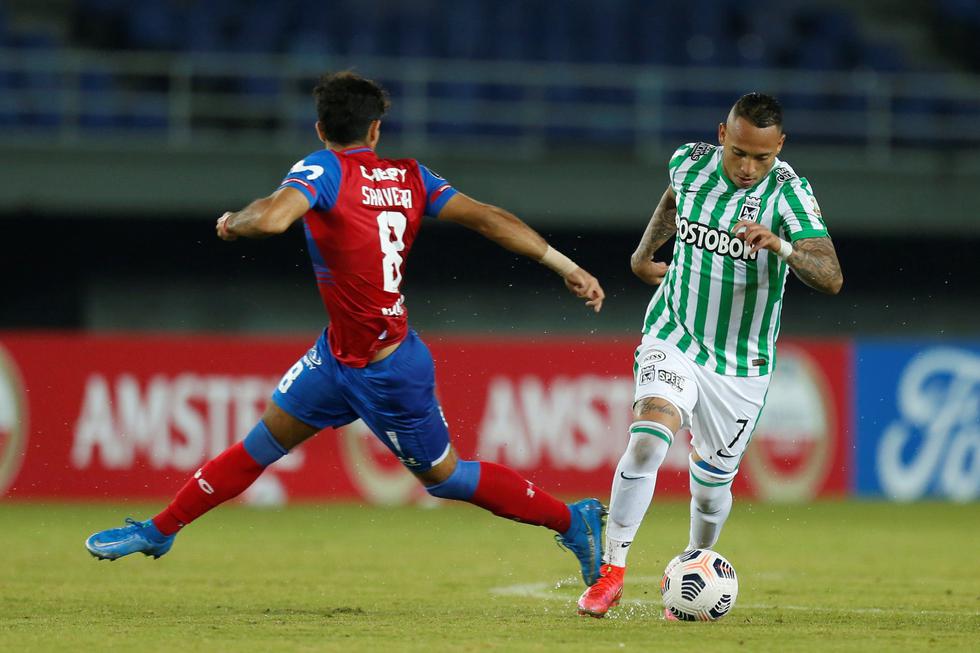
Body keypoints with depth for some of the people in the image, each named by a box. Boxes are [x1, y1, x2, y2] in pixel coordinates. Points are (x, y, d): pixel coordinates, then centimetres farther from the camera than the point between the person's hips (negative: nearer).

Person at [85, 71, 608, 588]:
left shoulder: (323, 170, -20)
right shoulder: (409, 176, 0)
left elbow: (271, 218, -37)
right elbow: (486, 218, -7)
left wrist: (232, 223, -13)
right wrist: (567, 267, -7)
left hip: (387, 373, -8)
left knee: (443, 476, 8)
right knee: (263, 443, 13)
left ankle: (572, 521, 20)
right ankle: (159, 531, 20)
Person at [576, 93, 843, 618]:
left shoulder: (788, 193, -18)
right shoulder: (690, 163, -7)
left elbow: (830, 278, -30)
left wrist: (781, 246, -47)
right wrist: (644, 253, 27)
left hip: (741, 366, -1)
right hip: (673, 340, 1)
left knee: (711, 484, 8)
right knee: (648, 438, -24)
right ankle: (612, 572, -17)